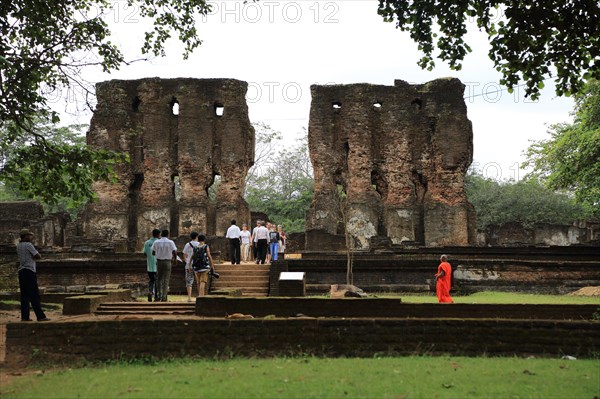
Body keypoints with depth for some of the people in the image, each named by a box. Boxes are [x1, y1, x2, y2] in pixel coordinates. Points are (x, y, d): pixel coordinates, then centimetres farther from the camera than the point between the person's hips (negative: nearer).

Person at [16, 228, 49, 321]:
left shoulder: (19, 246, 13)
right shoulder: (28, 245, -10)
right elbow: (39, 256, -11)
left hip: (21, 271, 8)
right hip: (29, 271, -8)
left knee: (24, 295, 8)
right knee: (34, 295, -8)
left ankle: (24, 316, 5)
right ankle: (40, 316, -8)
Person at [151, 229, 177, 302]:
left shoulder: (156, 242, 1)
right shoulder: (170, 242, -4)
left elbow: (153, 253, 3)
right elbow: (174, 252, -8)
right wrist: (175, 260, 9)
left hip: (159, 261, 2)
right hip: (167, 262, -2)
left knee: (160, 279, 14)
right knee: (166, 279, 2)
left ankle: (160, 295, 9)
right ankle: (164, 297, -2)